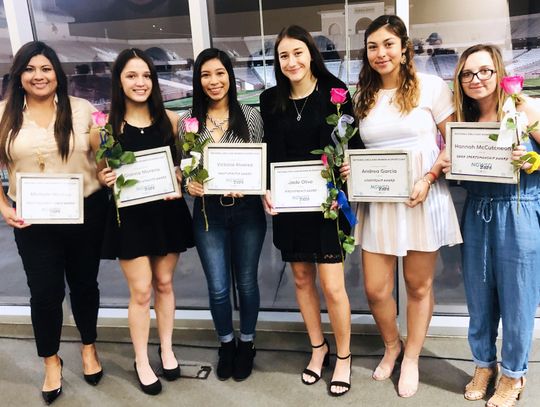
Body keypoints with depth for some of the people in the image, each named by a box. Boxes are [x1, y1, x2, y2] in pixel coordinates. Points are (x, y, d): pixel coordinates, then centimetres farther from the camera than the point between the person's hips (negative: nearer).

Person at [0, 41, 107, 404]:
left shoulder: (82, 109, -3)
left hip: (85, 212, 0)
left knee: (84, 283, 15)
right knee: (45, 291, 6)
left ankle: (89, 347, 40)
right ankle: (51, 360, 32)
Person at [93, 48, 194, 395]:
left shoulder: (170, 120, 0)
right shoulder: (106, 126, -5)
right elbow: (101, 174, 2)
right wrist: (105, 179, -19)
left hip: (167, 211, 2)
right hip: (129, 215, -2)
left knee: (164, 284, 15)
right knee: (141, 291, 3)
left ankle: (167, 349, 34)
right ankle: (141, 361, 23)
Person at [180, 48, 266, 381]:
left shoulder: (251, 116, -3)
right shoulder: (188, 120, 1)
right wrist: (189, 184, -13)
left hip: (247, 210, -1)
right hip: (208, 213, 1)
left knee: (246, 281, 13)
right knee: (218, 287, 8)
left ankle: (247, 344, 35)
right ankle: (226, 344, 34)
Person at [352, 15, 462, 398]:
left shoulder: (431, 86, -2)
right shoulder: (362, 96, 10)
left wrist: (428, 179, -15)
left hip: (421, 200, -3)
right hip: (377, 203, 3)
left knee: (419, 286, 9)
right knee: (375, 290, 5)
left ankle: (412, 358, 30)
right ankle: (391, 346, 34)